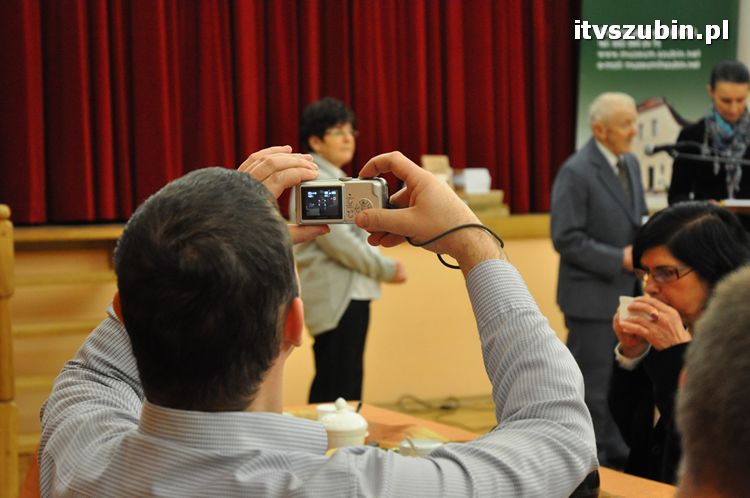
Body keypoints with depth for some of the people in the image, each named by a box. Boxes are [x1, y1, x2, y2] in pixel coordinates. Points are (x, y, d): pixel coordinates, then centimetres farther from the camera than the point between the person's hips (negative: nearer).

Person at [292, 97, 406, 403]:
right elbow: (335, 239, -20)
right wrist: (385, 269, -13)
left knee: (329, 387, 12)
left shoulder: (335, 179, 19)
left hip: (350, 294, 10)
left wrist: (383, 266, 5)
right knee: (341, 388, -9)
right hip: (337, 297, -10)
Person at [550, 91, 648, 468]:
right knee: (594, 387, 0)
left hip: (627, 292, 8)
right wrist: (619, 258, -19)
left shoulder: (630, 163, 9)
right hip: (593, 295, -7)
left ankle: (618, 455, 25)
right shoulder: (576, 172, -16)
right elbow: (566, 239, -18)